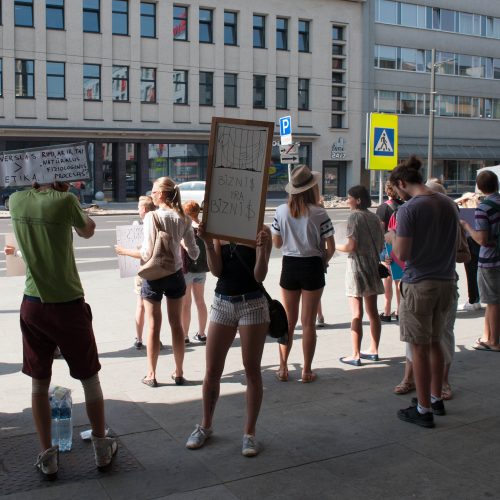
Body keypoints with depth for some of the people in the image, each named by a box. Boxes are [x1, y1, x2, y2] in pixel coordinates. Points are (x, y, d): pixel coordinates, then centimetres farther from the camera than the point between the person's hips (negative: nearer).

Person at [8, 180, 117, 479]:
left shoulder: (16, 201, -2)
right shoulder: (65, 201, -15)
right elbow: (88, 231, 4)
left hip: (32, 306, 4)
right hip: (69, 306, -4)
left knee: (39, 383, 13)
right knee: (90, 379, 13)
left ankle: (47, 456, 22)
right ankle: (102, 449, 26)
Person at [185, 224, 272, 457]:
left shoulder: (261, 231, -6)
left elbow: (259, 276, -12)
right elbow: (217, 270, -3)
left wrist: (262, 247, -26)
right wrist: (208, 243, -14)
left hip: (252, 304, -3)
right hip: (222, 302, 3)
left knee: (252, 371, 5)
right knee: (212, 372, 8)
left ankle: (249, 432, 19)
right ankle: (205, 426, 28)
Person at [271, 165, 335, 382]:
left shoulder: (281, 211, -5)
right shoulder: (319, 213, -11)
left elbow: (277, 243, 4)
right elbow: (330, 247, -8)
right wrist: (322, 262, 9)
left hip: (289, 266, 2)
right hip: (312, 267, -2)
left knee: (288, 320, 14)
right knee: (308, 321, 6)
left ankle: (283, 368, 18)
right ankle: (307, 371, 13)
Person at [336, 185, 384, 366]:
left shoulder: (354, 216, -11)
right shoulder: (374, 217, 9)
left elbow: (351, 246, -17)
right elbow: (381, 244, 10)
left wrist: (334, 247, -2)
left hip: (357, 266, -7)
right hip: (373, 266, 7)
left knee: (357, 314, -4)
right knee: (372, 311, 12)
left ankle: (355, 355, 0)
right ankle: (373, 350, 20)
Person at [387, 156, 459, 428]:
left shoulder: (409, 209, -15)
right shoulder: (448, 203, 5)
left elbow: (402, 254, -17)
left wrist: (392, 237, 1)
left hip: (418, 285, -7)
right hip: (446, 282, 7)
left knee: (420, 347, 4)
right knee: (435, 343, 20)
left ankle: (424, 410, 12)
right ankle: (436, 398, 32)